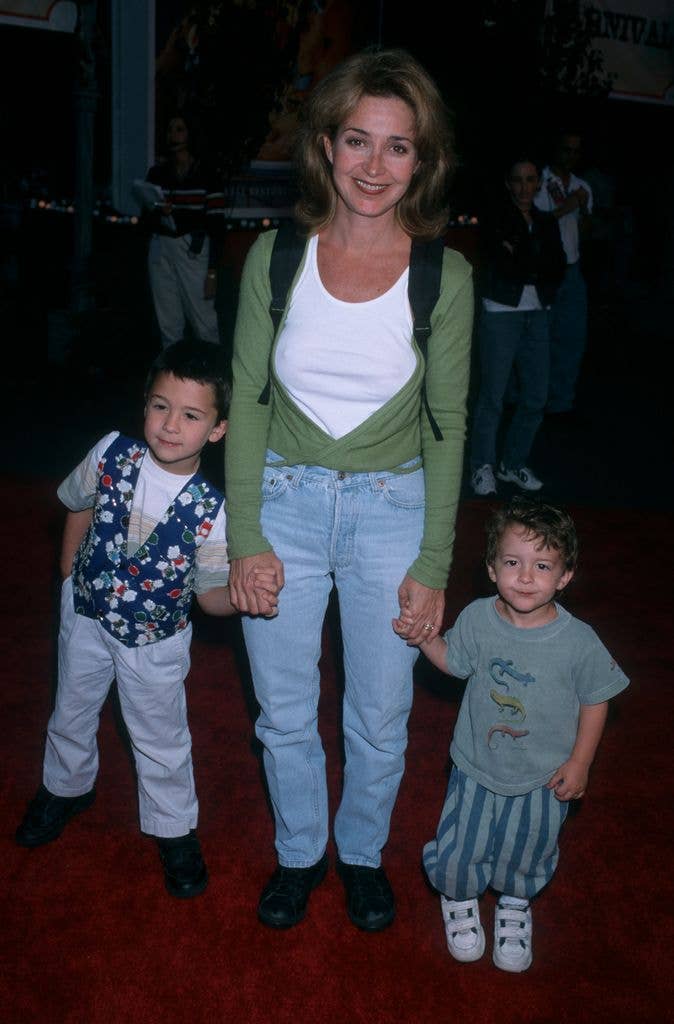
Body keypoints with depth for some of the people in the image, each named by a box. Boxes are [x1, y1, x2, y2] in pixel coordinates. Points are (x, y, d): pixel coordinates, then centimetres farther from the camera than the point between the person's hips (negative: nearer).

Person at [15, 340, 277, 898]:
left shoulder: (210, 509, -26)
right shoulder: (113, 453, -19)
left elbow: (210, 593, -17)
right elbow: (80, 504, 2)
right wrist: (71, 570, 5)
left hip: (154, 640, -3)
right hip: (86, 614, 3)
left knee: (160, 739, 15)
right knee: (72, 712, 26)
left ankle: (174, 830, 39)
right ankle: (65, 788, 56)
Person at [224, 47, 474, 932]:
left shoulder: (445, 275, -8)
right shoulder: (276, 256, -5)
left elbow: (447, 424, -2)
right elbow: (246, 399, -1)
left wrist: (433, 564, -4)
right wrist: (245, 538, -6)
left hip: (393, 511, 0)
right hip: (284, 502, 1)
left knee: (380, 718, 14)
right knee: (285, 713, 15)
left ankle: (363, 851, 43)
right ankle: (300, 851, 42)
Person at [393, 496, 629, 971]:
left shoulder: (578, 641, -22)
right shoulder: (478, 618, -15)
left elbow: (596, 699, -7)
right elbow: (454, 660, 6)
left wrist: (580, 762, -5)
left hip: (543, 780, -1)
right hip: (477, 767, 1)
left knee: (526, 856, 20)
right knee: (458, 853, 10)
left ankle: (515, 906, 53)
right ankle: (460, 898, 45)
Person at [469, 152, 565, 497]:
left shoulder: (546, 223, 14)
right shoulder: (494, 219, -1)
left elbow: (558, 270, 2)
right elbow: (504, 266, -13)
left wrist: (520, 258, -8)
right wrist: (537, 266, -5)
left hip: (536, 316, 5)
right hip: (501, 314, -5)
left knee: (535, 398, 5)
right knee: (492, 397, -5)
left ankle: (513, 463, 19)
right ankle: (482, 466, 8)